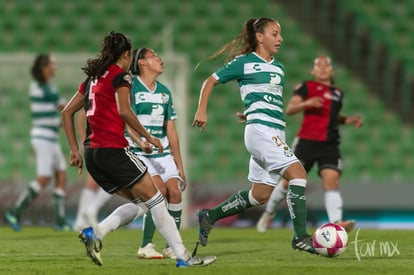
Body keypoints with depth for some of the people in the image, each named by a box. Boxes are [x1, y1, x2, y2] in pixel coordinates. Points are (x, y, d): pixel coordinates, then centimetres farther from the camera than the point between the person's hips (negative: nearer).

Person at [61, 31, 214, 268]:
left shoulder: (93, 78, 20)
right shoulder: (120, 75, -3)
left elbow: (67, 112, 20)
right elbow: (124, 111, -17)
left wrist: (75, 150, 18)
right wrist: (149, 137, -7)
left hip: (92, 153, 8)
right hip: (113, 148, -8)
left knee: (138, 203, 14)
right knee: (155, 199, -2)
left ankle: (95, 234, -4)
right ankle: (183, 257, -4)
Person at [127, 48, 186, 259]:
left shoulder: (164, 92, 16)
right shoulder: (131, 87, -6)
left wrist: (179, 165, 16)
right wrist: (141, 142, -36)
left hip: (163, 152, 6)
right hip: (138, 152, -6)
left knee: (175, 192, -9)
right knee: (159, 190, -21)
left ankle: (172, 247, 0)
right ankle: (146, 246, -13)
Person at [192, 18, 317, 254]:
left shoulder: (279, 68, 18)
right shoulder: (244, 63, -1)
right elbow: (211, 81, 6)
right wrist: (202, 111, -1)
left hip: (276, 133, 8)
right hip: (260, 130, -8)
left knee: (261, 194, 9)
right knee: (298, 173, -20)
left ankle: (210, 216, 25)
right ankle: (301, 237, -20)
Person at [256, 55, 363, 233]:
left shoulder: (337, 93, 18)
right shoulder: (306, 87, 1)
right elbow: (289, 109, -11)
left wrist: (349, 120, 16)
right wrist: (306, 103, -29)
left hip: (330, 145, 3)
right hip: (307, 142, -3)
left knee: (331, 181, -16)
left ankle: (336, 223, -29)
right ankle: (269, 212, 27)